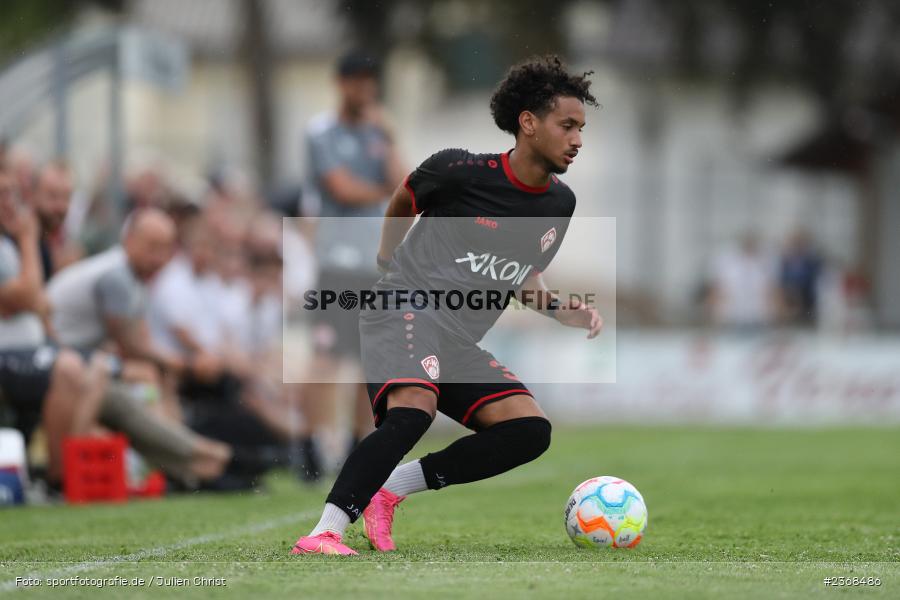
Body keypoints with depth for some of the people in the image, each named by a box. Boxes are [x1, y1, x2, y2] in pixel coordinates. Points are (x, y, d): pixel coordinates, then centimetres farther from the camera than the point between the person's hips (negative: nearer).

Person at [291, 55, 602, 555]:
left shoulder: (560, 204, 10)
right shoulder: (462, 171, -7)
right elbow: (403, 200, 15)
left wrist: (564, 312, 7)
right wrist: (389, 255, 31)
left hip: (461, 343, 7)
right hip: (405, 310, -7)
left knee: (531, 430, -16)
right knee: (414, 409, -36)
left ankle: (392, 487, -10)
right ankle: (323, 533, -36)